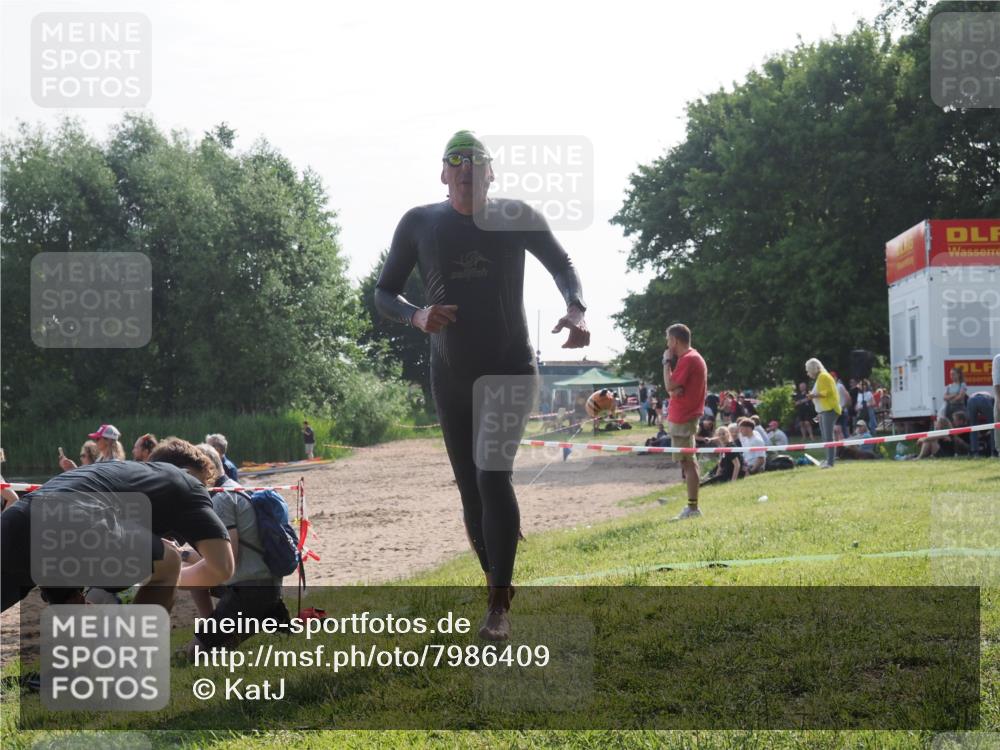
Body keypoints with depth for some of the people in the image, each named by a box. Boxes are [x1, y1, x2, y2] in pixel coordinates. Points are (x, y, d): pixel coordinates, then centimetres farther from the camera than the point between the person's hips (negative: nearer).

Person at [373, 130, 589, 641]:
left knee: (493, 476, -18)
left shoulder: (516, 218, -5)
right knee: (470, 487, 7)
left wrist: (576, 310, -15)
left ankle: (499, 605, -16)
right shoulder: (419, 224, -3)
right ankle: (498, 587, 24)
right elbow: (384, 294, 2)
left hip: (511, 368, -3)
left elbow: (563, 266, 7)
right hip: (451, 376, 3)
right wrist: (417, 317, -21)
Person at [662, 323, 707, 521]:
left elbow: (670, 386, -19)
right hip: (686, 415, 10)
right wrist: (674, 390, -4)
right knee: (688, 461, 13)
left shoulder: (687, 359, -16)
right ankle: (692, 507, 18)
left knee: (687, 461, -8)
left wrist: (667, 362, -11)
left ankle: (692, 508, -8)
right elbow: (673, 388, 17)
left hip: (683, 418, -10)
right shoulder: (693, 357, 17)